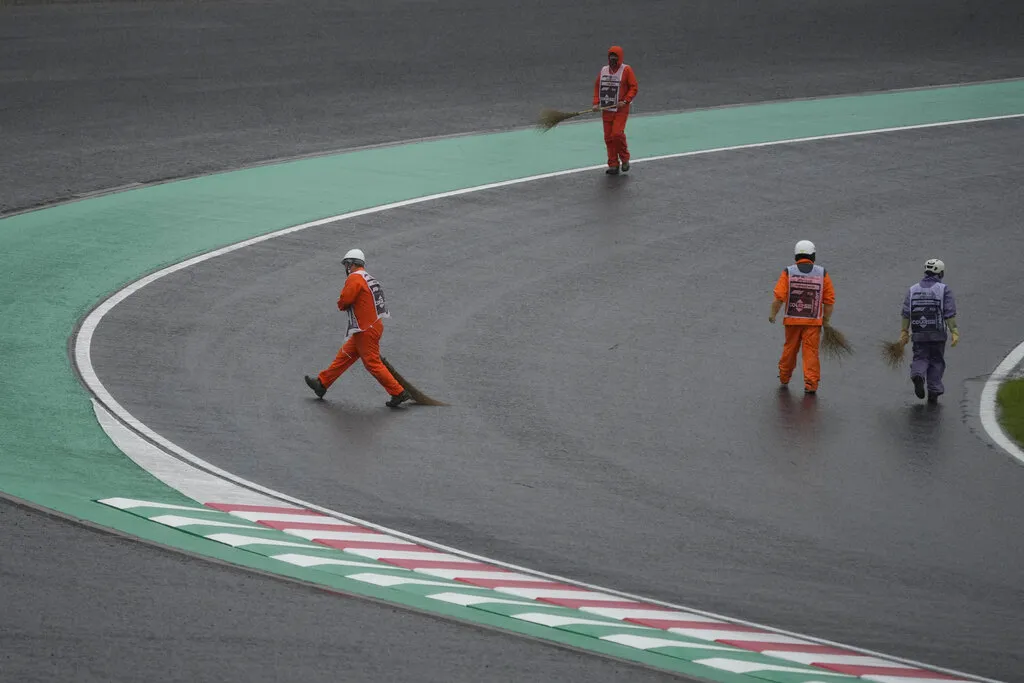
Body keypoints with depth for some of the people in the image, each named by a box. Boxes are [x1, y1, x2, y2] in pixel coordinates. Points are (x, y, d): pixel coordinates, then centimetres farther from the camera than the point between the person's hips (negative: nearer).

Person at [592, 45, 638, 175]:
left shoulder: (626, 70, -2)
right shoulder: (604, 70, 12)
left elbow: (633, 88, -4)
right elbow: (597, 87, 17)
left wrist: (625, 101, -16)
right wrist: (596, 103, 4)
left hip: (620, 109, -5)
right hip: (606, 110, 5)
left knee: (617, 133, -17)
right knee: (608, 137, 2)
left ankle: (625, 159, 5)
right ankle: (613, 165, 9)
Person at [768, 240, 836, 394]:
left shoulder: (788, 273, -6)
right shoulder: (822, 273, -3)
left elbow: (779, 297, -12)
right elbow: (829, 300, -3)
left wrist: (773, 314, 2)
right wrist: (826, 319, 8)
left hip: (792, 319, 1)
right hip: (813, 321, -1)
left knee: (790, 349, 17)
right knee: (811, 352, 1)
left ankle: (784, 378, 32)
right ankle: (811, 384, -7)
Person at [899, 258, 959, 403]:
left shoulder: (913, 290, 6)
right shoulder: (944, 289, -3)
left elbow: (906, 313, 4)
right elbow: (950, 313, -9)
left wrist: (904, 332, 9)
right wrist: (954, 332, -8)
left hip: (918, 335, 2)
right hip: (937, 334, -2)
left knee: (920, 359, 8)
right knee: (936, 362, 11)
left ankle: (918, 376, -24)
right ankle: (933, 393, 10)